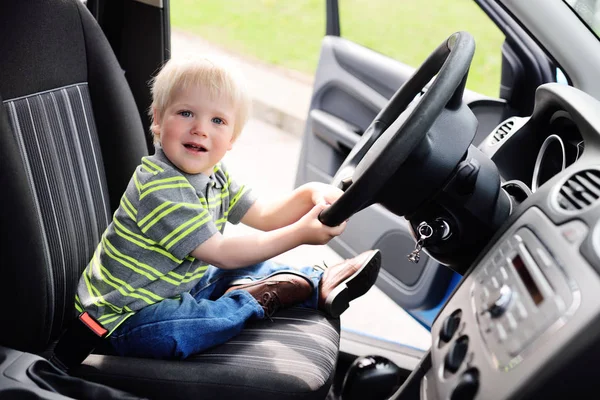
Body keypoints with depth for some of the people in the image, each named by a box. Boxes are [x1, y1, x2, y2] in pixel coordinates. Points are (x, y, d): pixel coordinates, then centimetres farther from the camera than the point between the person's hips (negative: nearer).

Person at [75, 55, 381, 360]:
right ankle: (254, 300, -17)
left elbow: (264, 216, 10)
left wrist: (308, 194, -10)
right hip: (128, 315, -9)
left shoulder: (212, 176, 4)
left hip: (179, 286, 9)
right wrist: (299, 234, -23)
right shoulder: (160, 188, -26)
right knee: (169, 336, -36)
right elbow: (220, 253, -24)